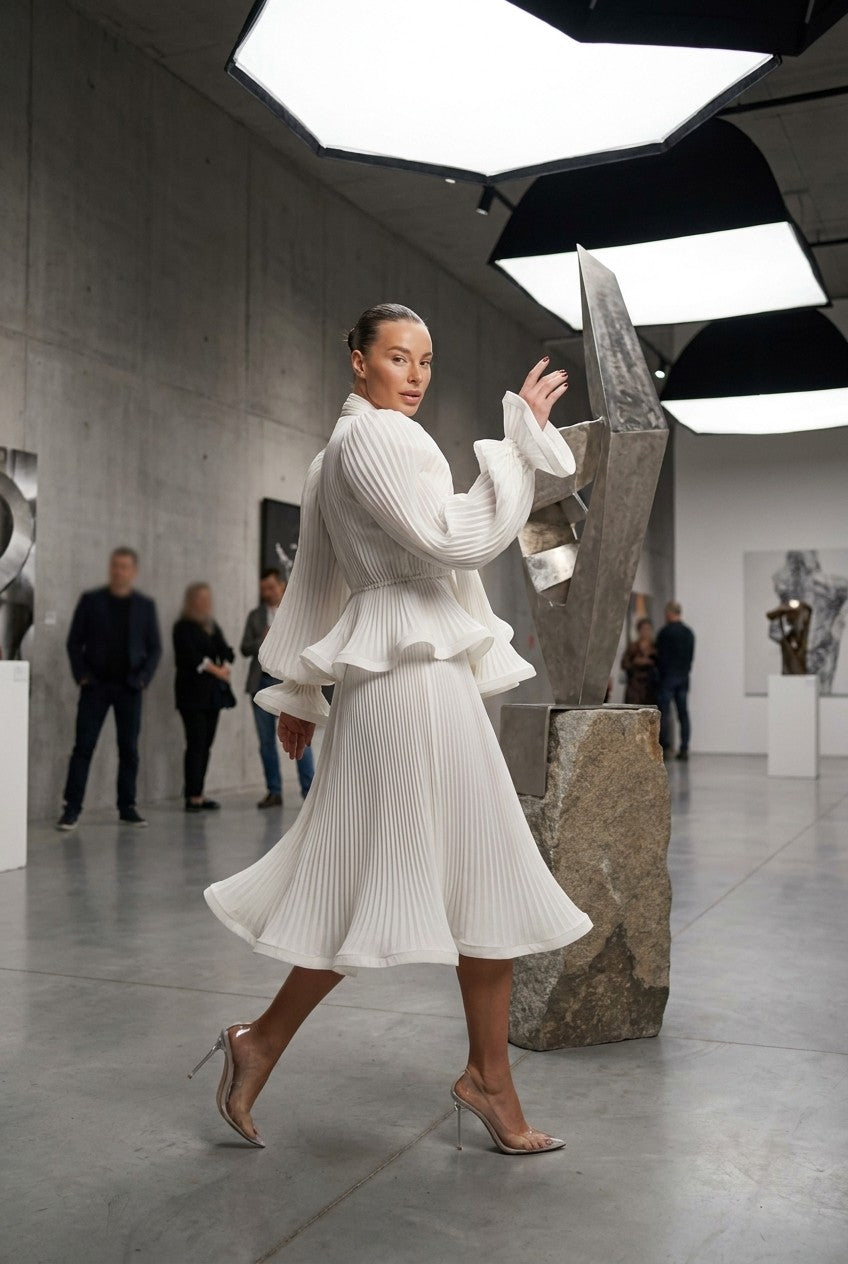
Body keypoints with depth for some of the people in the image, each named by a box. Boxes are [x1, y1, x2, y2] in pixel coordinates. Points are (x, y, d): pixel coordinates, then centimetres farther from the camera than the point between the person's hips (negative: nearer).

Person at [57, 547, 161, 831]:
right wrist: (81, 675, -7)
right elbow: (74, 642, 3)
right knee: (83, 746, -4)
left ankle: (127, 807, 13)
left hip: (129, 687, 1)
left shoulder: (145, 605, 6)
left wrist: (143, 678, -5)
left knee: (129, 749, 4)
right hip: (96, 684, -1)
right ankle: (72, 808, 0)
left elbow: (155, 648, 7)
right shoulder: (90, 600, 3)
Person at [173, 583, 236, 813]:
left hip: (213, 692, 7)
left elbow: (225, 651, 11)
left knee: (206, 744, 6)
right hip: (193, 692, -7)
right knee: (196, 743, -10)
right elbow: (191, 657, -14)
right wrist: (215, 669, -12)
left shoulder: (212, 626, 19)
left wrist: (225, 666, -8)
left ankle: (198, 794, 10)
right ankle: (193, 796, -9)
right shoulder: (183, 627, -3)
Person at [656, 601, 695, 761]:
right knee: (683, 713, 5)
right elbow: (691, 656, 11)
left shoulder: (665, 632, -9)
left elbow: (661, 657, -9)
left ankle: (666, 748, -7)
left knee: (664, 712, -3)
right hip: (684, 677, 6)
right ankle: (684, 749, 4)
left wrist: (659, 675, 1)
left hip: (667, 677, -6)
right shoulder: (689, 633, 10)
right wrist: (685, 671, 16)